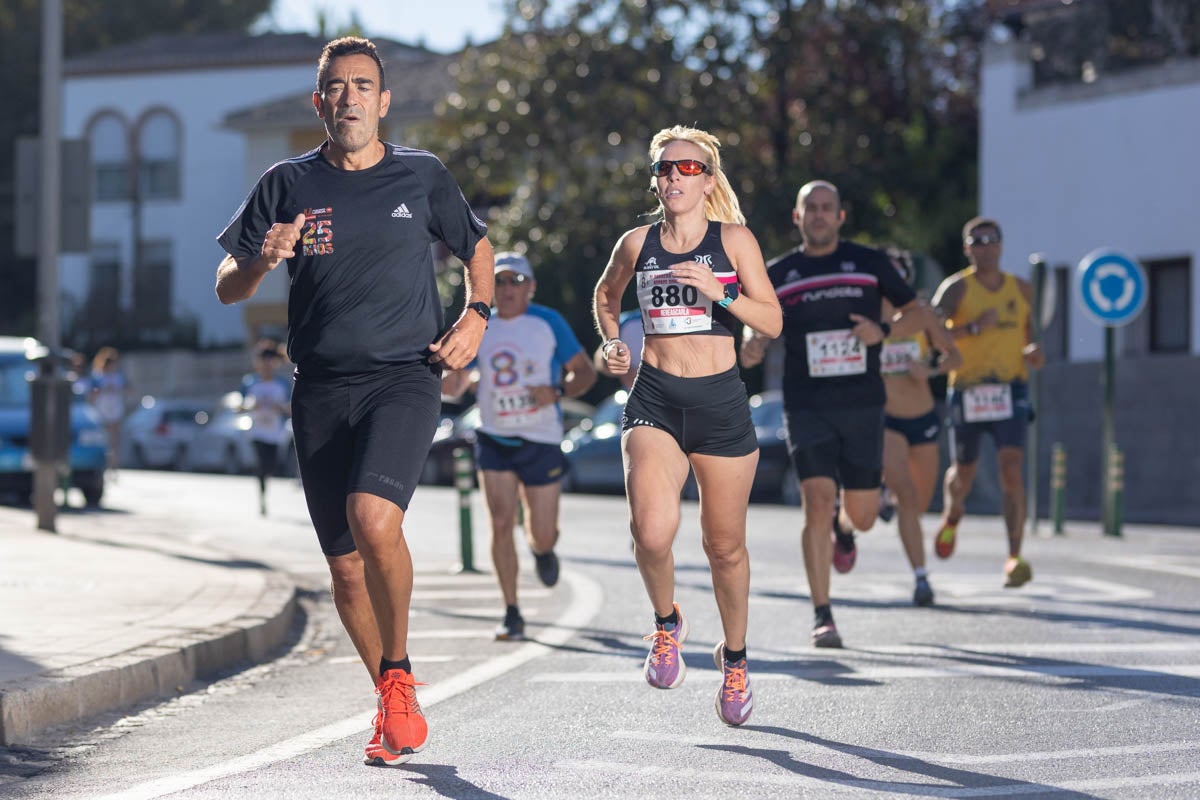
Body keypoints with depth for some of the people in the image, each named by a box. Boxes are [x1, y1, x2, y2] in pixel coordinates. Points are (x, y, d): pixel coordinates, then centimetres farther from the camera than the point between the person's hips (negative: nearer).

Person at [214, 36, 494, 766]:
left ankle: (399, 673, -8)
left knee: (373, 518, -28)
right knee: (345, 566, 5)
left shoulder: (423, 177, 5)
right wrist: (262, 261, -15)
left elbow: (477, 247, 22)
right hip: (322, 391, 3)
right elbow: (227, 289, 7)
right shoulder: (288, 185, 7)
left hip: (405, 378, -3)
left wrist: (476, 315, 4)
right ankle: (396, 706, 24)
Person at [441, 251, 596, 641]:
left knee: (543, 536, 2)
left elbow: (585, 371, 0)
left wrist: (558, 392, -19)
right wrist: (451, 382, -16)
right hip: (494, 440, 2)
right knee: (501, 524, -11)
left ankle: (542, 550, 41)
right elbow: (457, 383, 8)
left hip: (541, 442, -1)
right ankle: (511, 614, 0)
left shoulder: (549, 323, -5)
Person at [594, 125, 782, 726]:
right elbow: (605, 295, 26)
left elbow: (772, 321, -4)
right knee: (651, 531, -22)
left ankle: (734, 657, 32)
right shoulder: (636, 243, 6)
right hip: (654, 400, 1)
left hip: (721, 402, 0)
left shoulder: (734, 240, 0)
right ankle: (667, 622, 8)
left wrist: (719, 292, -18)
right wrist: (611, 342, 9)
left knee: (725, 545, 8)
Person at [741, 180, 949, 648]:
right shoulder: (777, 275, 7)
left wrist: (883, 330, -10)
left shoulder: (870, 263, 5)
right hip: (807, 408, -1)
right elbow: (759, 332, 13)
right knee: (817, 504, -15)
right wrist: (751, 349, -11)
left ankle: (843, 527, 44)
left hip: (862, 404, 1)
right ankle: (822, 616, -6)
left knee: (863, 516, 4)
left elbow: (915, 314, 10)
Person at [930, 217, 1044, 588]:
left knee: (1011, 469, -16)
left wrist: (1033, 352, 5)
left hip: (1010, 390, 1)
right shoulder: (957, 288, -3)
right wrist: (974, 328, -26)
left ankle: (1014, 558, -18)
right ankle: (951, 517, 47)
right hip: (967, 391, -1)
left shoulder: (1021, 290, 11)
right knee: (963, 473, 10)